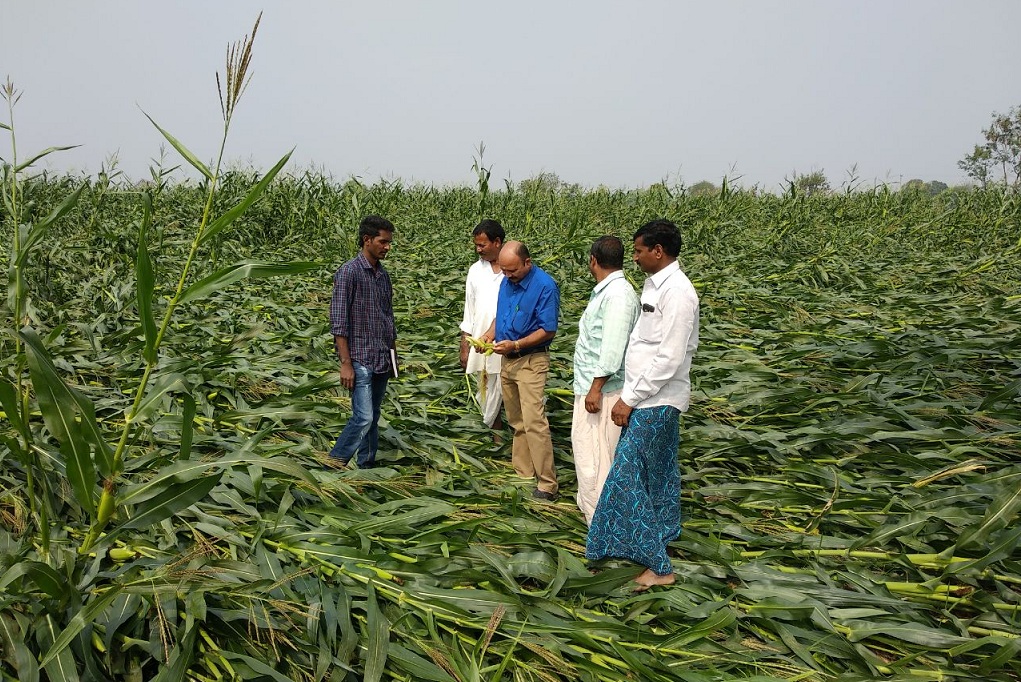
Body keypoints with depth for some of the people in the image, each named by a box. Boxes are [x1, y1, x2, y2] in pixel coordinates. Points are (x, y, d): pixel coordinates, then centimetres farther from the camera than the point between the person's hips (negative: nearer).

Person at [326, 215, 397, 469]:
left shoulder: (383, 274, 12)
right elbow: (339, 322, -14)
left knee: (373, 418, 12)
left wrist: (393, 357, 18)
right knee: (363, 418, -11)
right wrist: (346, 363, -17)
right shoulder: (349, 272, -11)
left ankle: (367, 466, 22)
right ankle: (335, 463, 5)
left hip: (382, 360, 7)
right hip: (360, 360, -7)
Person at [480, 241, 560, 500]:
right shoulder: (506, 282, 6)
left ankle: (547, 484, -6)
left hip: (531, 361, -8)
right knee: (517, 423, 14)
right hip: (507, 361, 8)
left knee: (534, 423, -12)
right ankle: (523, 473, 24)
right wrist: (490, 334, 0)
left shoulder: (545, 286, -17)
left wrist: (515, 345, -24)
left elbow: (548, 330, -17)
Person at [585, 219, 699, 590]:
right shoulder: (656, 284, 9)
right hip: (651, 398, 9)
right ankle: (663, 533, 35)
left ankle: (656, 565, 2)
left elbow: (669, 359, -24)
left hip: (655, 402, -9)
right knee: (658, 472, 20)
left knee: (627, 476, -7)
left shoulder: (677, 292, -21)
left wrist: (630, 400, -18)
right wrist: (629, 395, 11)